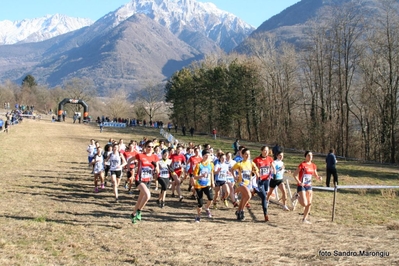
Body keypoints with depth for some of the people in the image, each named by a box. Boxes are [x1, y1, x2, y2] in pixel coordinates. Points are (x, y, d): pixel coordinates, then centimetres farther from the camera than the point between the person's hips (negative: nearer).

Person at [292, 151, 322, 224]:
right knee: (304, 204, -13)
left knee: (309, 203, 5)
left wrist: (319, 177, -6)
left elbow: (316, 176, 16)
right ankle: (297, 196, 16)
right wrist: (299, 182, -25)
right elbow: (295, 175, -14)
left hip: (309, 186, 6)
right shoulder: (302, 164, -12)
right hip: (301, 186, -6)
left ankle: (304, 219, 17)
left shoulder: (313, 166, 6)